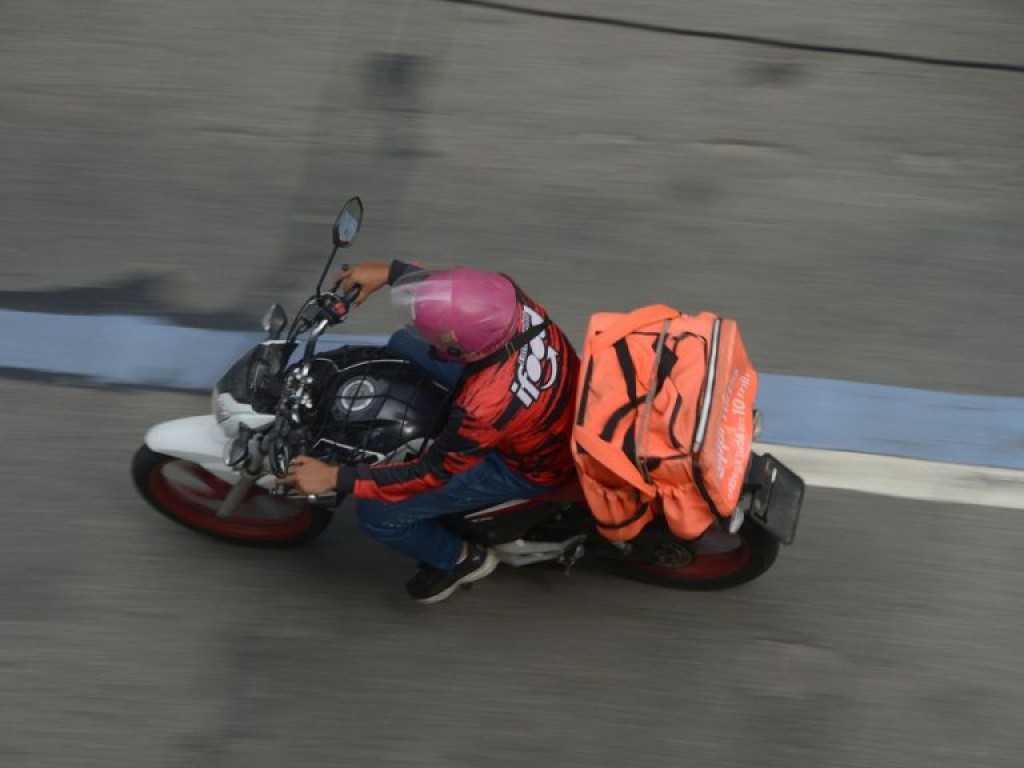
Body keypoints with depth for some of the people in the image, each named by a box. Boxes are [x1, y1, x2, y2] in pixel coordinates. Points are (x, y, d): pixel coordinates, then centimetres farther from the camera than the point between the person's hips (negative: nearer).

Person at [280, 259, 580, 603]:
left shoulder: (485, 407, -43)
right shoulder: (505, 297, -29)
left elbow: (432, 472, -27)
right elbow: (461, 286, -4)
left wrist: (335, 478, -21)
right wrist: (389, 271, -8)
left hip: (528, 466, -7)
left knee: (376, 513, -5)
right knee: (403, 345, 13)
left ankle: (461, 559, 22)